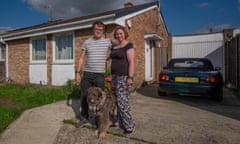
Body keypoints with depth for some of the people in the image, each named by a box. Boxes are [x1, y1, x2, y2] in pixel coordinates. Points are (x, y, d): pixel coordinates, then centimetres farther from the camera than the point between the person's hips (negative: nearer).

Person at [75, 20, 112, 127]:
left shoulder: (107, 41, 2)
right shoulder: (87, 42, 6)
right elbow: (81, 58, 6)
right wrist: (77, 72, 0)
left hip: (100, 75, -2)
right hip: (87, 74, 2)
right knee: (84, 96, 11)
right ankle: (84, 117, 30)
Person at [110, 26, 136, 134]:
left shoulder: (129, 46, -8)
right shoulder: (114, 47, 15)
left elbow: (132, 62, -16)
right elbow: (108, 57, 31)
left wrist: (130, 77, -22)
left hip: (124, 77, -8)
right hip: (115, 76, 8)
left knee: (122, 101, -9)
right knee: (119, 100, 12)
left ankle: (129, 125, 2)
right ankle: (120, 121, 23)